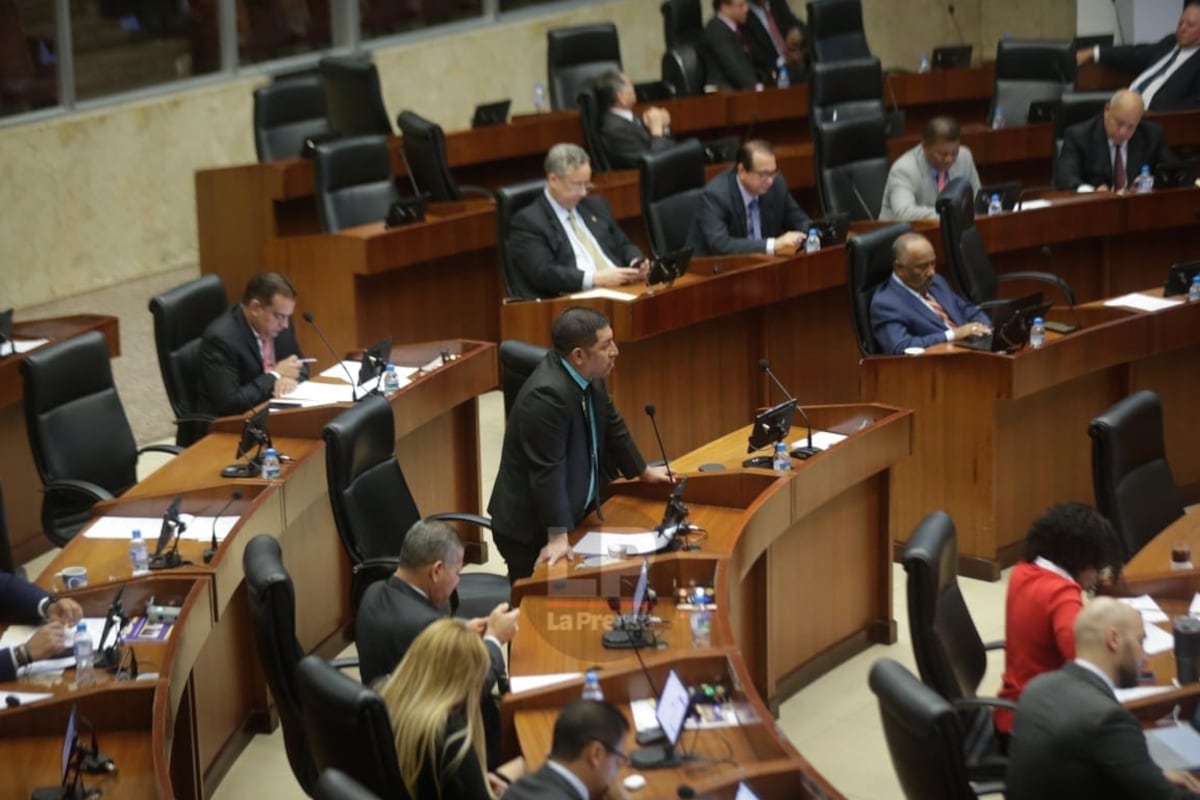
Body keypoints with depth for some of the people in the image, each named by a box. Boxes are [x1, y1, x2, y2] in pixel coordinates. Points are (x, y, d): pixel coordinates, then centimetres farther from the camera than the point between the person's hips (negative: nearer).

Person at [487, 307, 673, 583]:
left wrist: (643, 471, 28)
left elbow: (611, 425, 16)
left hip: (574, 514, 9)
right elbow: (548, 471, -30)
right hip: (532, 531, -9)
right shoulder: (547, 395, -29)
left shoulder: (587, 375, -2)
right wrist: (557, 537, -29)